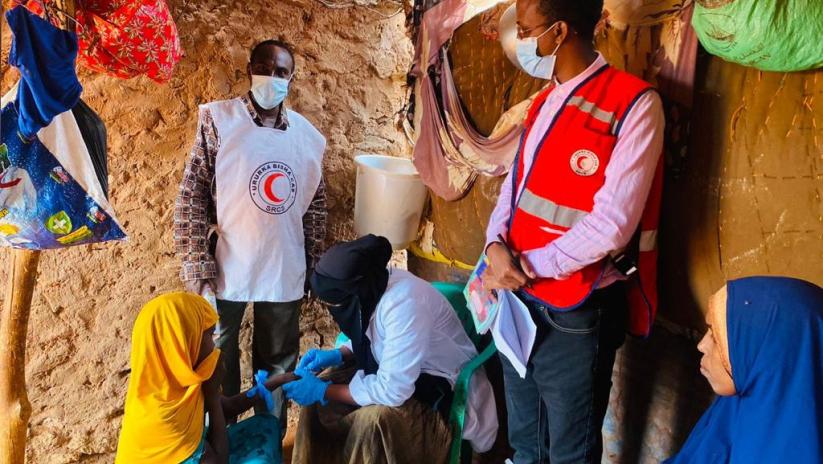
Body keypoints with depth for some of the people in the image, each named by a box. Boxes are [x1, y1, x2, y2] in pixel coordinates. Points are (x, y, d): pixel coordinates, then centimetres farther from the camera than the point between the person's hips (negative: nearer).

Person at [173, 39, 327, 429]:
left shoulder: (309, 137, 3)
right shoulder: (218, 120, -6)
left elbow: (315, 206, 10)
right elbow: (192, 196, -9)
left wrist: (313, 267, 10)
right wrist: (197, 264, -14)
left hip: (284, 275, 3)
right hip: (226, 269, -3)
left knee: (278, 365, 17)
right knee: (217, 364, 13)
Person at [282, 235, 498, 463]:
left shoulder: (404, 303, -34)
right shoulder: (371, 285, -9)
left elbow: (392, 392, -33)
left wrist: (324, 391, -23)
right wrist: (337, 355, -6)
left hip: (442, 394, -8)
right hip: (398, 373, 8)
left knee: (373, 419, -32)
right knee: (318, 400, -2)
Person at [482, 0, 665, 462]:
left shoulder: (634, 104, -16)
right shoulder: (546, 100, 9)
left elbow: (611, 224, -21)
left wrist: (527, 265, -16)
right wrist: (497, 245, -9)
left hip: (576, 312, -7)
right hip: (520, 298, 7)